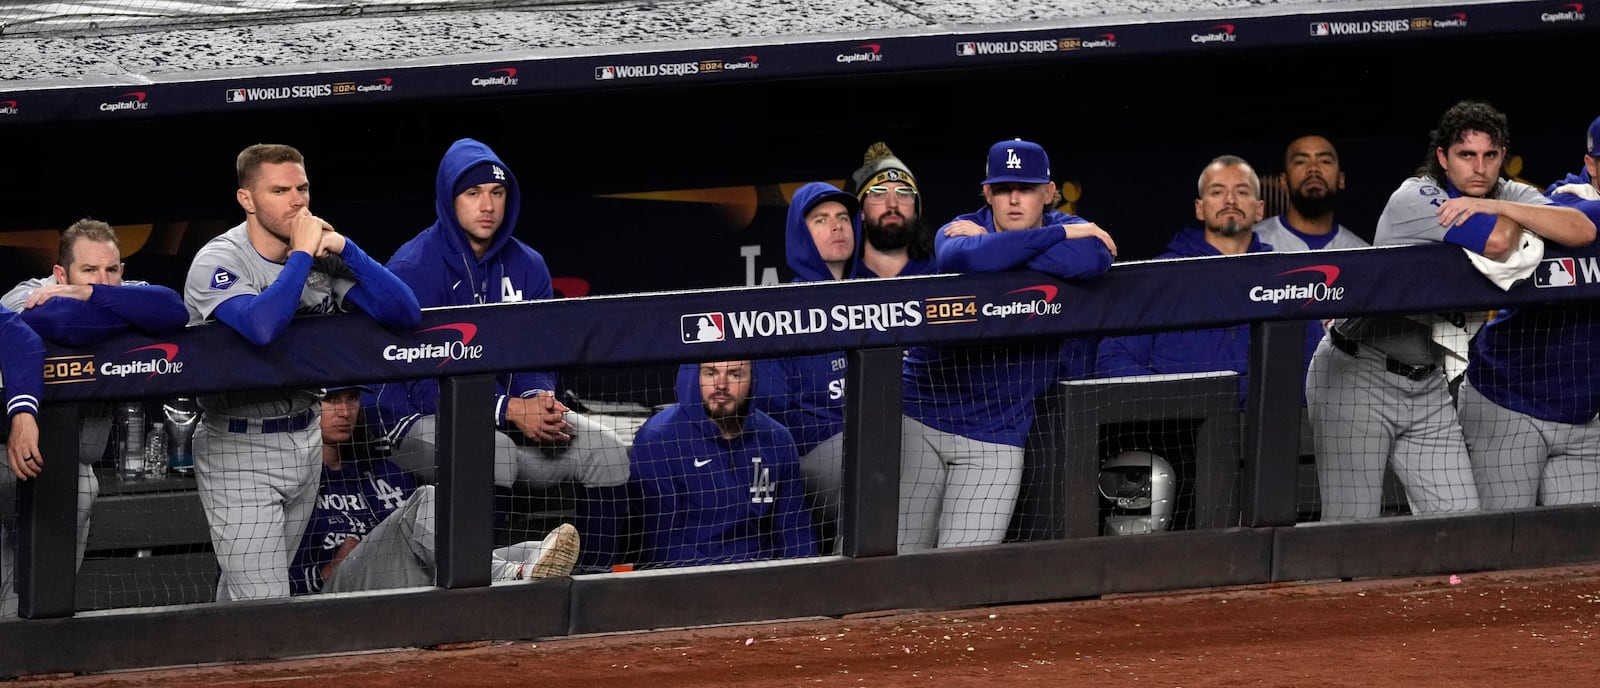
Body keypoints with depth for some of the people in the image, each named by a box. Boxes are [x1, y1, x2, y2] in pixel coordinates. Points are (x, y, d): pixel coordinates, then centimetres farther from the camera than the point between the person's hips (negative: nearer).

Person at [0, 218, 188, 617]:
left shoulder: (123, 293, 3)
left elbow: (174, 311, -19)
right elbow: (71, 325, -33)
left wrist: (89, 295, -21)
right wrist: (138, 314, -15)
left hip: (76, 473, 5)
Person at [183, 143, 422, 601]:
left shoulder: (323, 257, 1)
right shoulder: (217, 262, -15)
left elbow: (405, 314, -7)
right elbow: (261, 327, -34)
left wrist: (343, 249, -16)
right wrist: (302, 254, -23)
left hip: (304, 441, 6)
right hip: (240, 447, -6)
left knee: (241, 593, 16)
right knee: (263, 601, -13)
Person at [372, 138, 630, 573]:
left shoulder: (527, 267, 6)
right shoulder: (413, 269, -13)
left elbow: (538, 358, 7)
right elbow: (420, 380, -18)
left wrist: (540, 401, -18)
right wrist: (508, 411, -26)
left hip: (511, 411, 6)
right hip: (420, 420, -6)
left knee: (604, 449, -12)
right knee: (493, 452, -37)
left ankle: (593, 578, -5)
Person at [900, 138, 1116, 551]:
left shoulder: (1069, 230, 1)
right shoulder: (960, 231, -3)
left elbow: (1094, 260, -24)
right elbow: (964, 259, -29)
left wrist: (992, 244, -18)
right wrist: (1059, 235, -23)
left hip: (995, 437, 0)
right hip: (920, 419, 0)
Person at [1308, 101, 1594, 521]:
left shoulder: (1510, 197, 6)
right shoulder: (1414, 199, -14)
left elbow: (1583, 232, -11)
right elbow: (1498, 242, -28)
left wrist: (1497, 206, -19)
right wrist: (1515, 216, -4)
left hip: (1427, 385, 6)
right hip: (1358, 375, -6)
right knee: (1351, 532, -11)